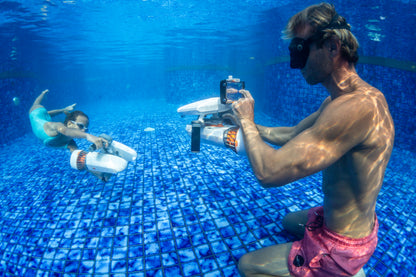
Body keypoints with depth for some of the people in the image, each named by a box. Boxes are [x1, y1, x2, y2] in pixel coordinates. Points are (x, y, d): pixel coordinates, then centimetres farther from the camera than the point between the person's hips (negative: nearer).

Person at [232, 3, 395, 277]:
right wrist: (246, 123, 7)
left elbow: (269, 171, -35)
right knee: (289, 221, 35)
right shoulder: (336, 100, -2)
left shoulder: (357, 106, -34)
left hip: (340, 248, -9)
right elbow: (293, 134, 10)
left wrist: (248, 121, -18)